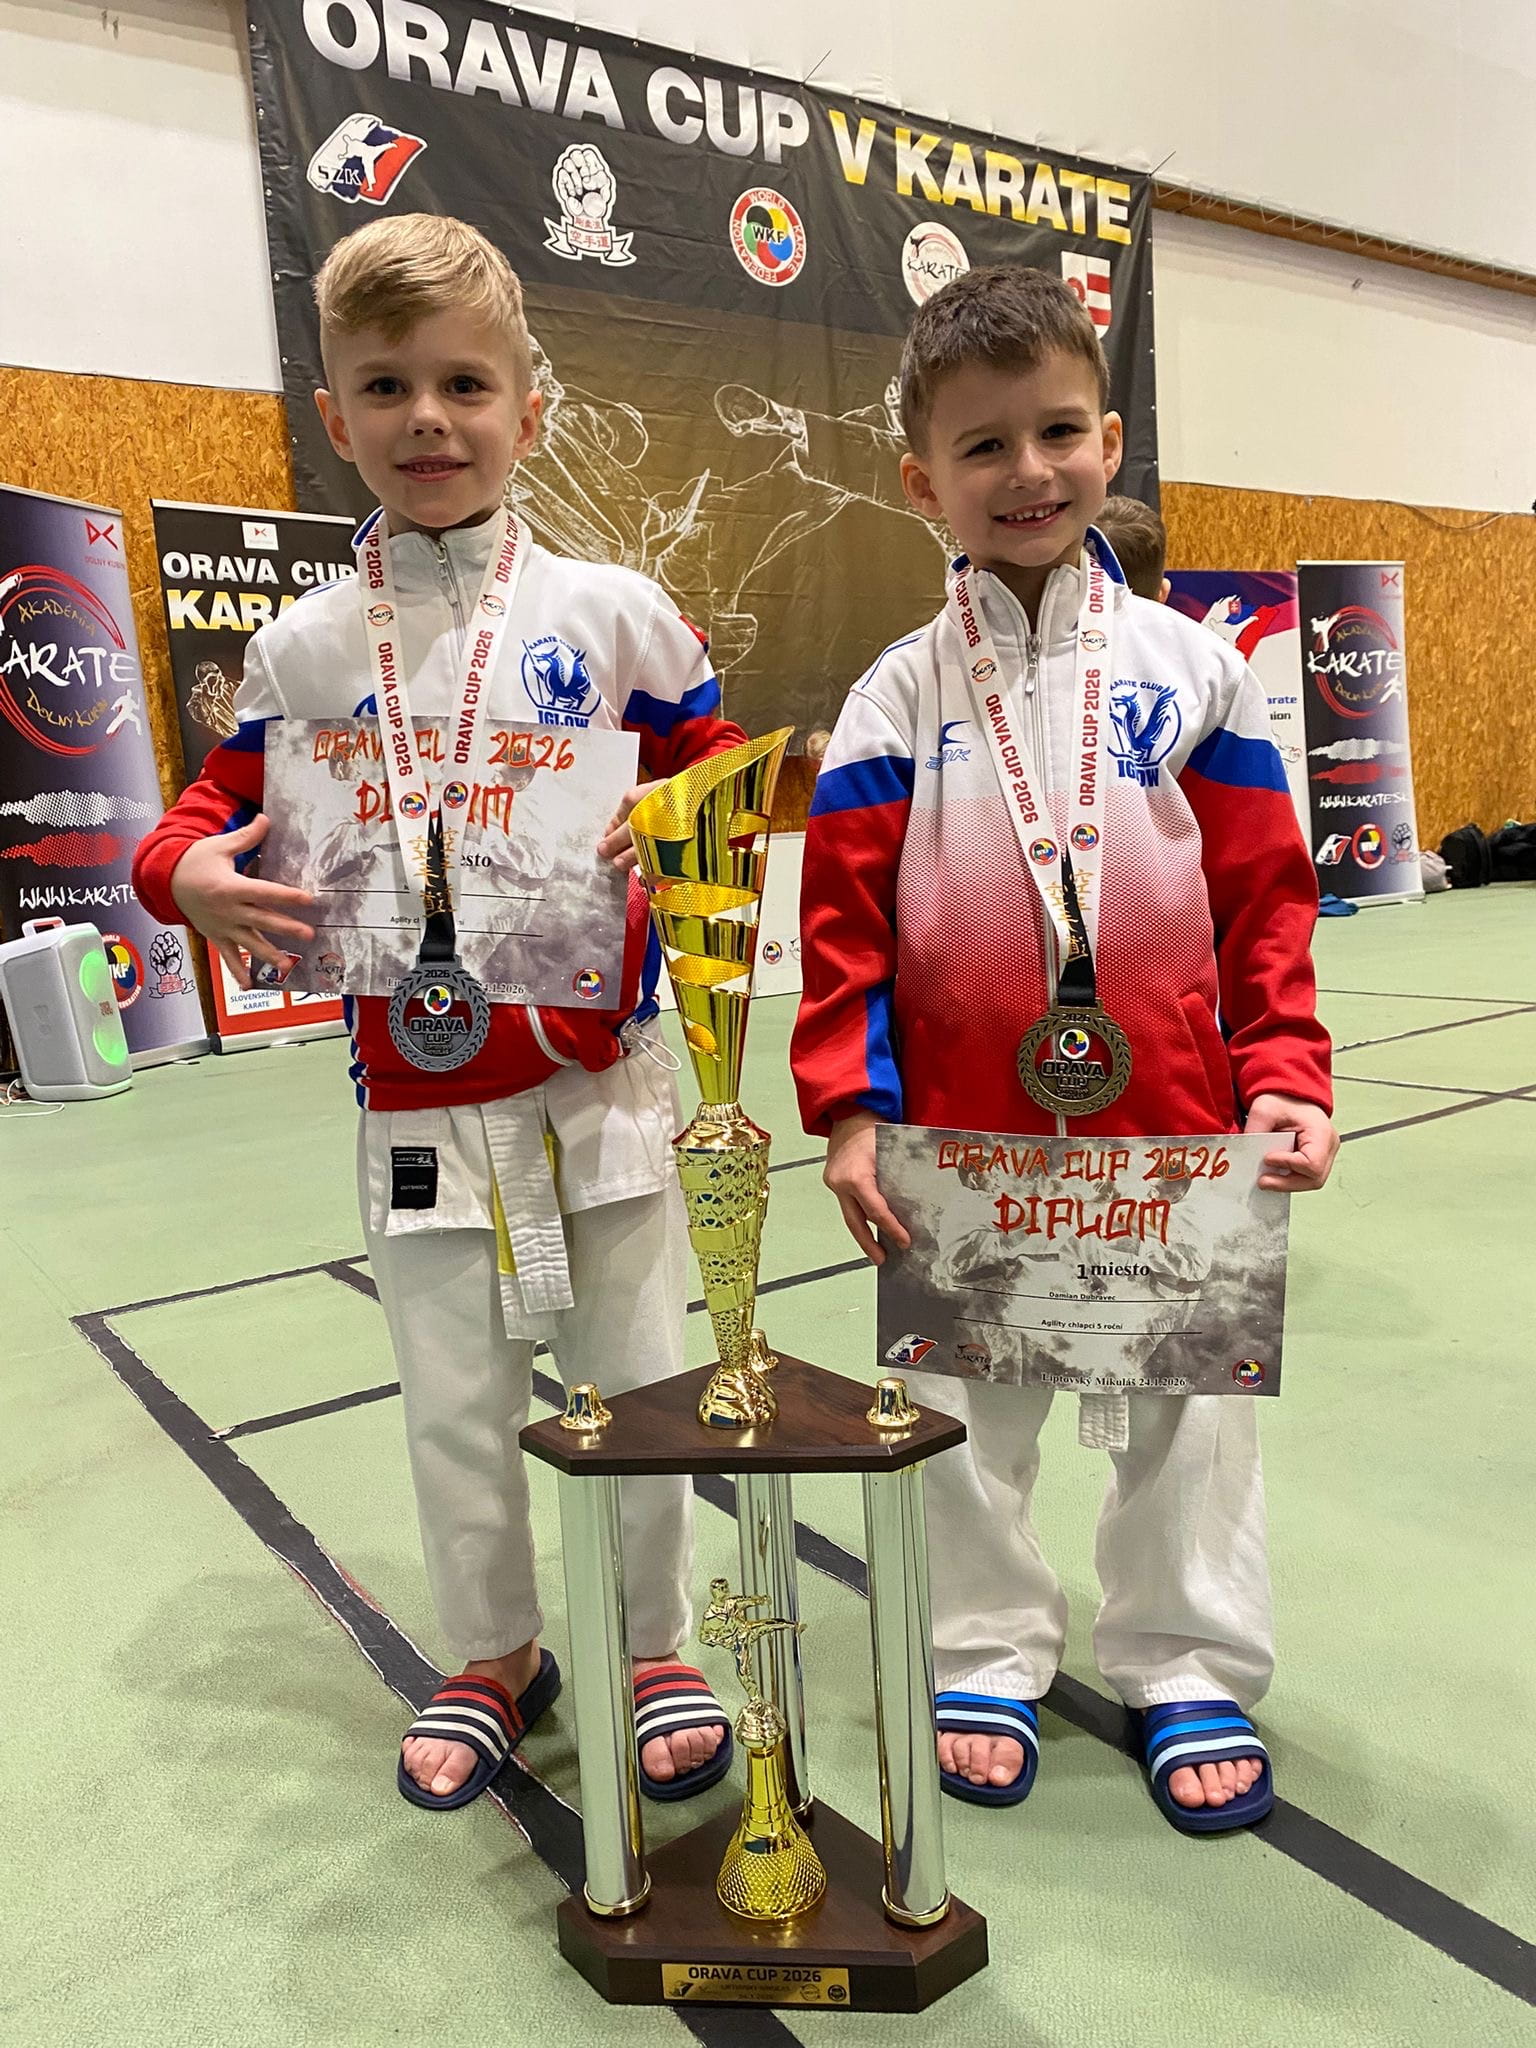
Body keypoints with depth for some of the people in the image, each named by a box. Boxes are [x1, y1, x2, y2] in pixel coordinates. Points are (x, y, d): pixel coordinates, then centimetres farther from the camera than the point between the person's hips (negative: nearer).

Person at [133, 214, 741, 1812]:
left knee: (637, 1383, 12)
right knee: (456, 1407, 14)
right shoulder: (303, 649, 2)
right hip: (421, 1103, 1)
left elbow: (722, 765, 4)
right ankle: (494, 1657, 39)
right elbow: (219, 809, 8)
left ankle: (656, 1649, 35)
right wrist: (194, 875, -15)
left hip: (603, 1077, -1)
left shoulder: (611, 611, -1)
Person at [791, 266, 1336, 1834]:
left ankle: (1189, 1669, 37)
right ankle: (985, 1655, 37)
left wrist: (1283, 1075, -7)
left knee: (1186, 1408, 14)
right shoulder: (898, 697, -1)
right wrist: (851, 1109, -11)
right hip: (957, 1144, 0)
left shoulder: (1190, 668, 2)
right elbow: (845, 919, -3)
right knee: (965, 1411, 14)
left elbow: (1264, 896, 2)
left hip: (1173, 1135, 1)